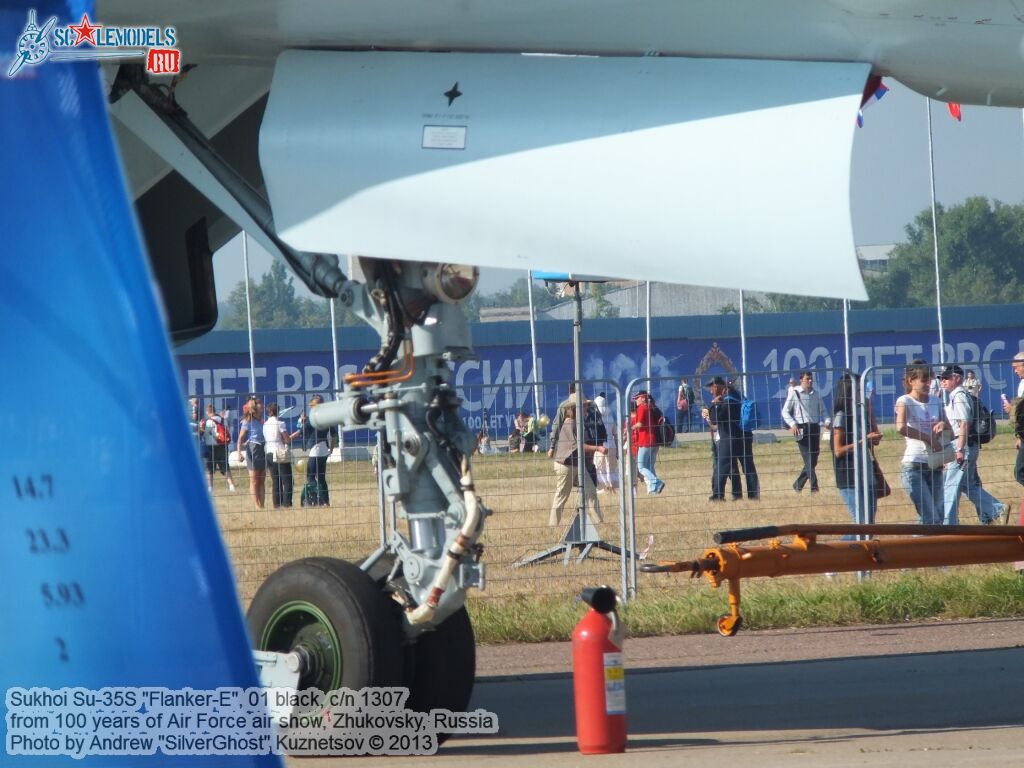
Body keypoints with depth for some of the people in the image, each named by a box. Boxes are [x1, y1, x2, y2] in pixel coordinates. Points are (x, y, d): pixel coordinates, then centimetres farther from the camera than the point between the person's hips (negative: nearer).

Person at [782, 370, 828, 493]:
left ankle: (798, 485, 21)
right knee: (809, 460, -11)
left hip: (815, 427, 5)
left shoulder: (815, 394, 13)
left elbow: (822, 410, 19)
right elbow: (785, 411, 2)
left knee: (813, 460, 6)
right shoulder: (794, 393, 1)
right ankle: (814, 487, -13)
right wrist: (792, 424, -13)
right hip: (801, 429, -5)